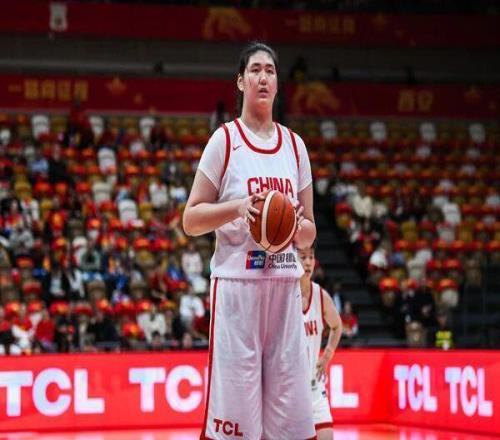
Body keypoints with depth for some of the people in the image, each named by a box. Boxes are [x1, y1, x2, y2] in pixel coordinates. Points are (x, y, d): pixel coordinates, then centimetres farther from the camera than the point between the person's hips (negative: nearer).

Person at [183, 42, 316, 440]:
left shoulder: (295, 145, 14)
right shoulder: (225, 140, 1)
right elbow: (191, 220, -1)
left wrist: (297, 224, -4)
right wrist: (238, 207, -16)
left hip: (285, 286, 5)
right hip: (236, 283, -4)